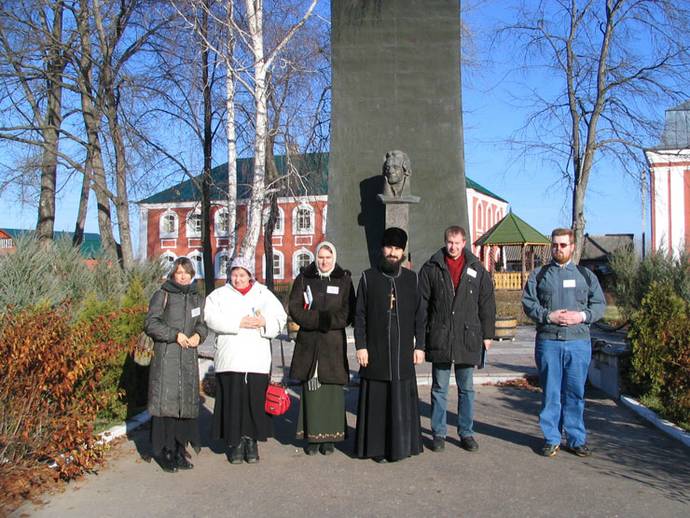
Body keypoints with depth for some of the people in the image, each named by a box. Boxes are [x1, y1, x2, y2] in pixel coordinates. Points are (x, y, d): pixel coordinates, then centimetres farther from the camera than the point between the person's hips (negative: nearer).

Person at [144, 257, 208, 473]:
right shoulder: (162, 296, 3)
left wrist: (198, 335, -4)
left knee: (187, 402, 4)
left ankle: (179, 450, 13)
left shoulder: (197, 299, 17)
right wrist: (175, 335, -13)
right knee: (166, 402, -6)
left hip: (188, 358, 4)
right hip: (165, 357, -4)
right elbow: (150, 323, -4)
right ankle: (165, 452, 1)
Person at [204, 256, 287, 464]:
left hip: (257, 360, 1)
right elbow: (211, 318, -6)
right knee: (233, 402, 0)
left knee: (256, 402, 1)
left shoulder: (264, 294, 14)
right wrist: (239, 323, -15)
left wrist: (265, 322, -14)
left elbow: (280, 317, 6)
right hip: (230, 360, -1)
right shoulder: (220, 295, 11)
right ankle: (234, 443, 13)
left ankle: (251, 441, 16)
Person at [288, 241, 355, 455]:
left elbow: (347, 314, -1)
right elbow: (294, 309, -1)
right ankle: (312, 437, 7)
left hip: (334, 344, 0)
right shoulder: (303, 279, 9)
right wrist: (323, 319, -13)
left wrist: (316, 319, -11)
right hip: (308, 344, 0)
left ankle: (329, 437, 7)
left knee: (332, 391, -2)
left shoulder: (344, 280, 7)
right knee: (310, 390, -1)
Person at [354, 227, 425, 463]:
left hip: (403, 351, 1)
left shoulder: (411, 278, 7)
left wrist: (419, 346, 2)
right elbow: (359, 314, 2)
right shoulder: (368, 277, 3)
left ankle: (401, 445, 16)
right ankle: (376, 447, 11)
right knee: (377, 399, 2)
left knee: (402, 399, 4)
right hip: (375, 351, -1)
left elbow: (419, 314, 7)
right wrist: (360, 346, -5)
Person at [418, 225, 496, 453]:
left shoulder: (477, 270, 5)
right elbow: (422, 303, 2)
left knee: (466, 389, 11)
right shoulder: (431, 269, 1)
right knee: (439, 389, 7)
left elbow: (487, 303, 8)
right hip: (439, 338, -1)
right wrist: (421, 333, -1)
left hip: (468, 338, 1)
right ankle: (439, 433, 18)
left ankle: (466, 432, 22)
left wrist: (487, 334, 6)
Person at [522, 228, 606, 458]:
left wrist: (582, 316, -10)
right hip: (548, 342, -1)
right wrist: (548, 316, -13)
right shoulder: (538, 275, 9)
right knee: (550, 392, 4)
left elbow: (600, 304, 9)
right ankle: (552, 439, 15)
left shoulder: (586, 275, 12)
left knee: (575, 392, 5)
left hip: (579, 342, 1)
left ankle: (577, 439, 18)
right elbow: (528, 303, 2)